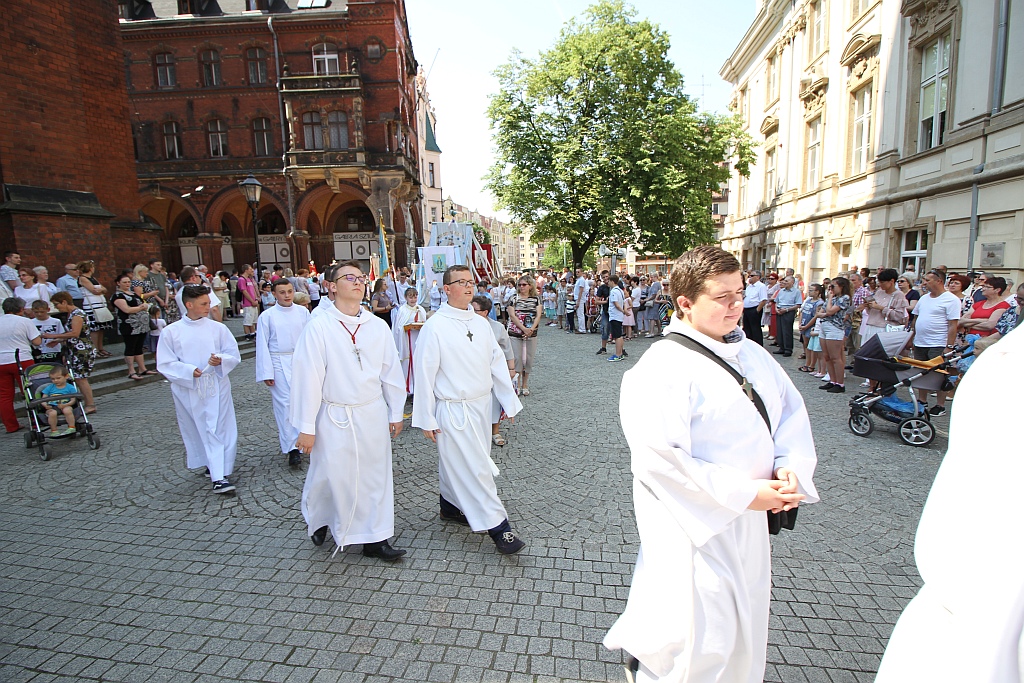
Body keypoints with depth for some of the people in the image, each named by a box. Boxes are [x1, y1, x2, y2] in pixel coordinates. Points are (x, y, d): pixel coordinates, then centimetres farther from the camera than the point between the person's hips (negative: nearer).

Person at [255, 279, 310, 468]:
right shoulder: (266, 316, -1)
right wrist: (266, 373, -5)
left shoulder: (303, 312, 4)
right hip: (280, 364, -2)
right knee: (285, 404, -4)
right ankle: (292, 448, 1)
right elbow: (262, 346, -1)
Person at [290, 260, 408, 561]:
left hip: (373, 415, 3)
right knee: (329, 476, 11)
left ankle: (375, 539, 27)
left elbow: (391, 371, 7)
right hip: (334, 416, -3)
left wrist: (395, 413, 10)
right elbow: (308, 378, -9)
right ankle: (317, 519, 44)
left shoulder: (378, 326, 0)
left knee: (376, 475, 10)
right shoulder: (319, 327, -10)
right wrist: (306, 428, -7)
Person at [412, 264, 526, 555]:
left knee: (455, 463, 20)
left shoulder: (481, 323, 6)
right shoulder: (435, 327, -12)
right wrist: (426, 420, -9)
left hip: (481, 405, 6)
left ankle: (451, 505, 40)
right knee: (475, 468, -2)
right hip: (453, 410, -6)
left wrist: (509, 400, 10)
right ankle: (498, 527, 6)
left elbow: (497, 363, 10)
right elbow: (424, 375, -10)